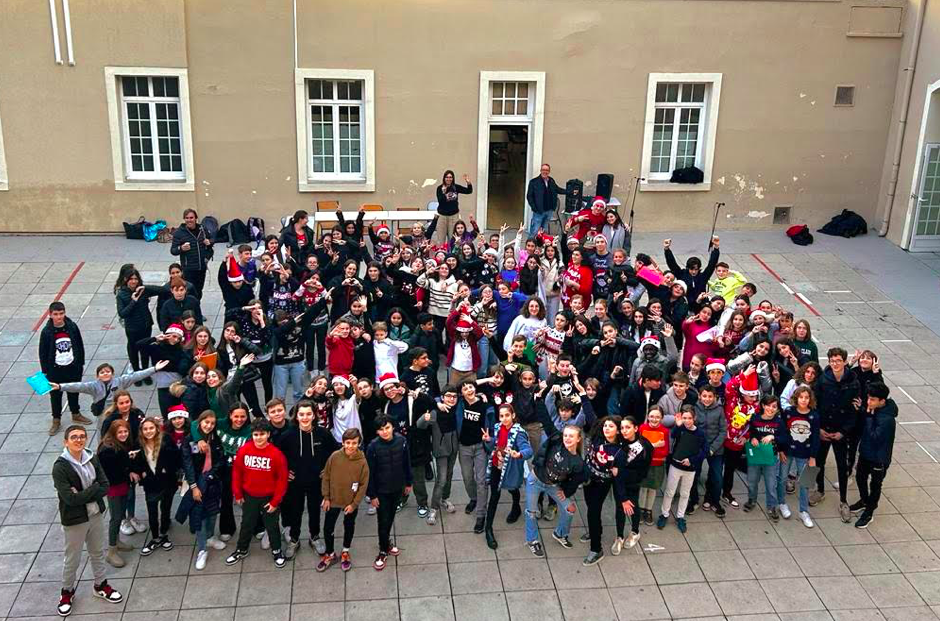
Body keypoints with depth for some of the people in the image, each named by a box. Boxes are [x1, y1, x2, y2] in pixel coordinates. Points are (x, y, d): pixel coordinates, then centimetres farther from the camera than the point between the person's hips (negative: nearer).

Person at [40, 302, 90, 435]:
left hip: (73, 367, 2)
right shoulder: (46, 332, -12)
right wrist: (45, 371, -4)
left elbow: (80, 346, 2)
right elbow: (43, 353, -5)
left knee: (74, 392, 17)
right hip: (55, 369, -2)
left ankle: (76, 414, 37)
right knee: (55, 395, 10)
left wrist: (81, 363, 5)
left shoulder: (72, 327, -9)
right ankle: (56, 420, 25)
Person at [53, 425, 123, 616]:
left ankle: (100, 585, 42)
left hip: (96, 514, 5)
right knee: (72, 559, 13)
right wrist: (93, 488, -17)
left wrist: (82, 495, -21)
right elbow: (70, 498, -27)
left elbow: (105, 487, -8)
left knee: (98, 553, 21)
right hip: (74, 519, -5)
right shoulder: (60, 467, -21)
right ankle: (67, 591, 37)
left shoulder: (92, 458, -6)